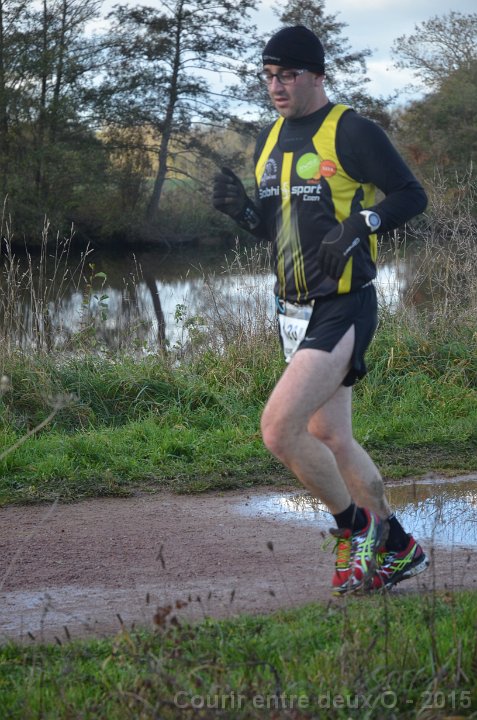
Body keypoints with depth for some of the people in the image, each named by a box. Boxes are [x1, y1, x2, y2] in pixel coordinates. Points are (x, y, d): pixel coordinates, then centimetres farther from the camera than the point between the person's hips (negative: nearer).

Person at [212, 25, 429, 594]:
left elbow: (412, 195, -10)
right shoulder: (270, 140, 14)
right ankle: (397, 548, 28)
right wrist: (240, 208, -1)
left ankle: (355, 527, 4)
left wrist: (359, 224, -25)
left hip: (342, 309, -9)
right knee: (329, 439, 13)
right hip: (295, 312, 9)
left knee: (278, 429, -17)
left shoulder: (351, 132, -10)